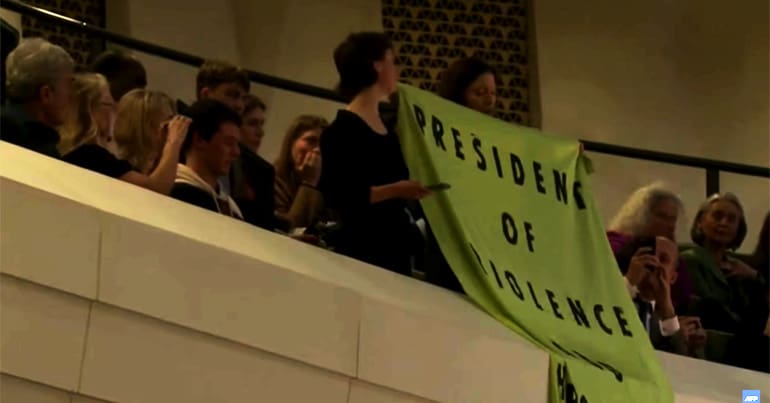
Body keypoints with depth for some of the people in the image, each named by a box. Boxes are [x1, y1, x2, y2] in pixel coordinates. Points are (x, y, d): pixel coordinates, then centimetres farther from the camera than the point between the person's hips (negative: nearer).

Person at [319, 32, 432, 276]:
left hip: (395, 247, 8)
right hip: (361, 250, -8)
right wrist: (394, 190, -22)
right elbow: (335, 195, -18)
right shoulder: (343, 129, -10)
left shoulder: (386, 125, 16)